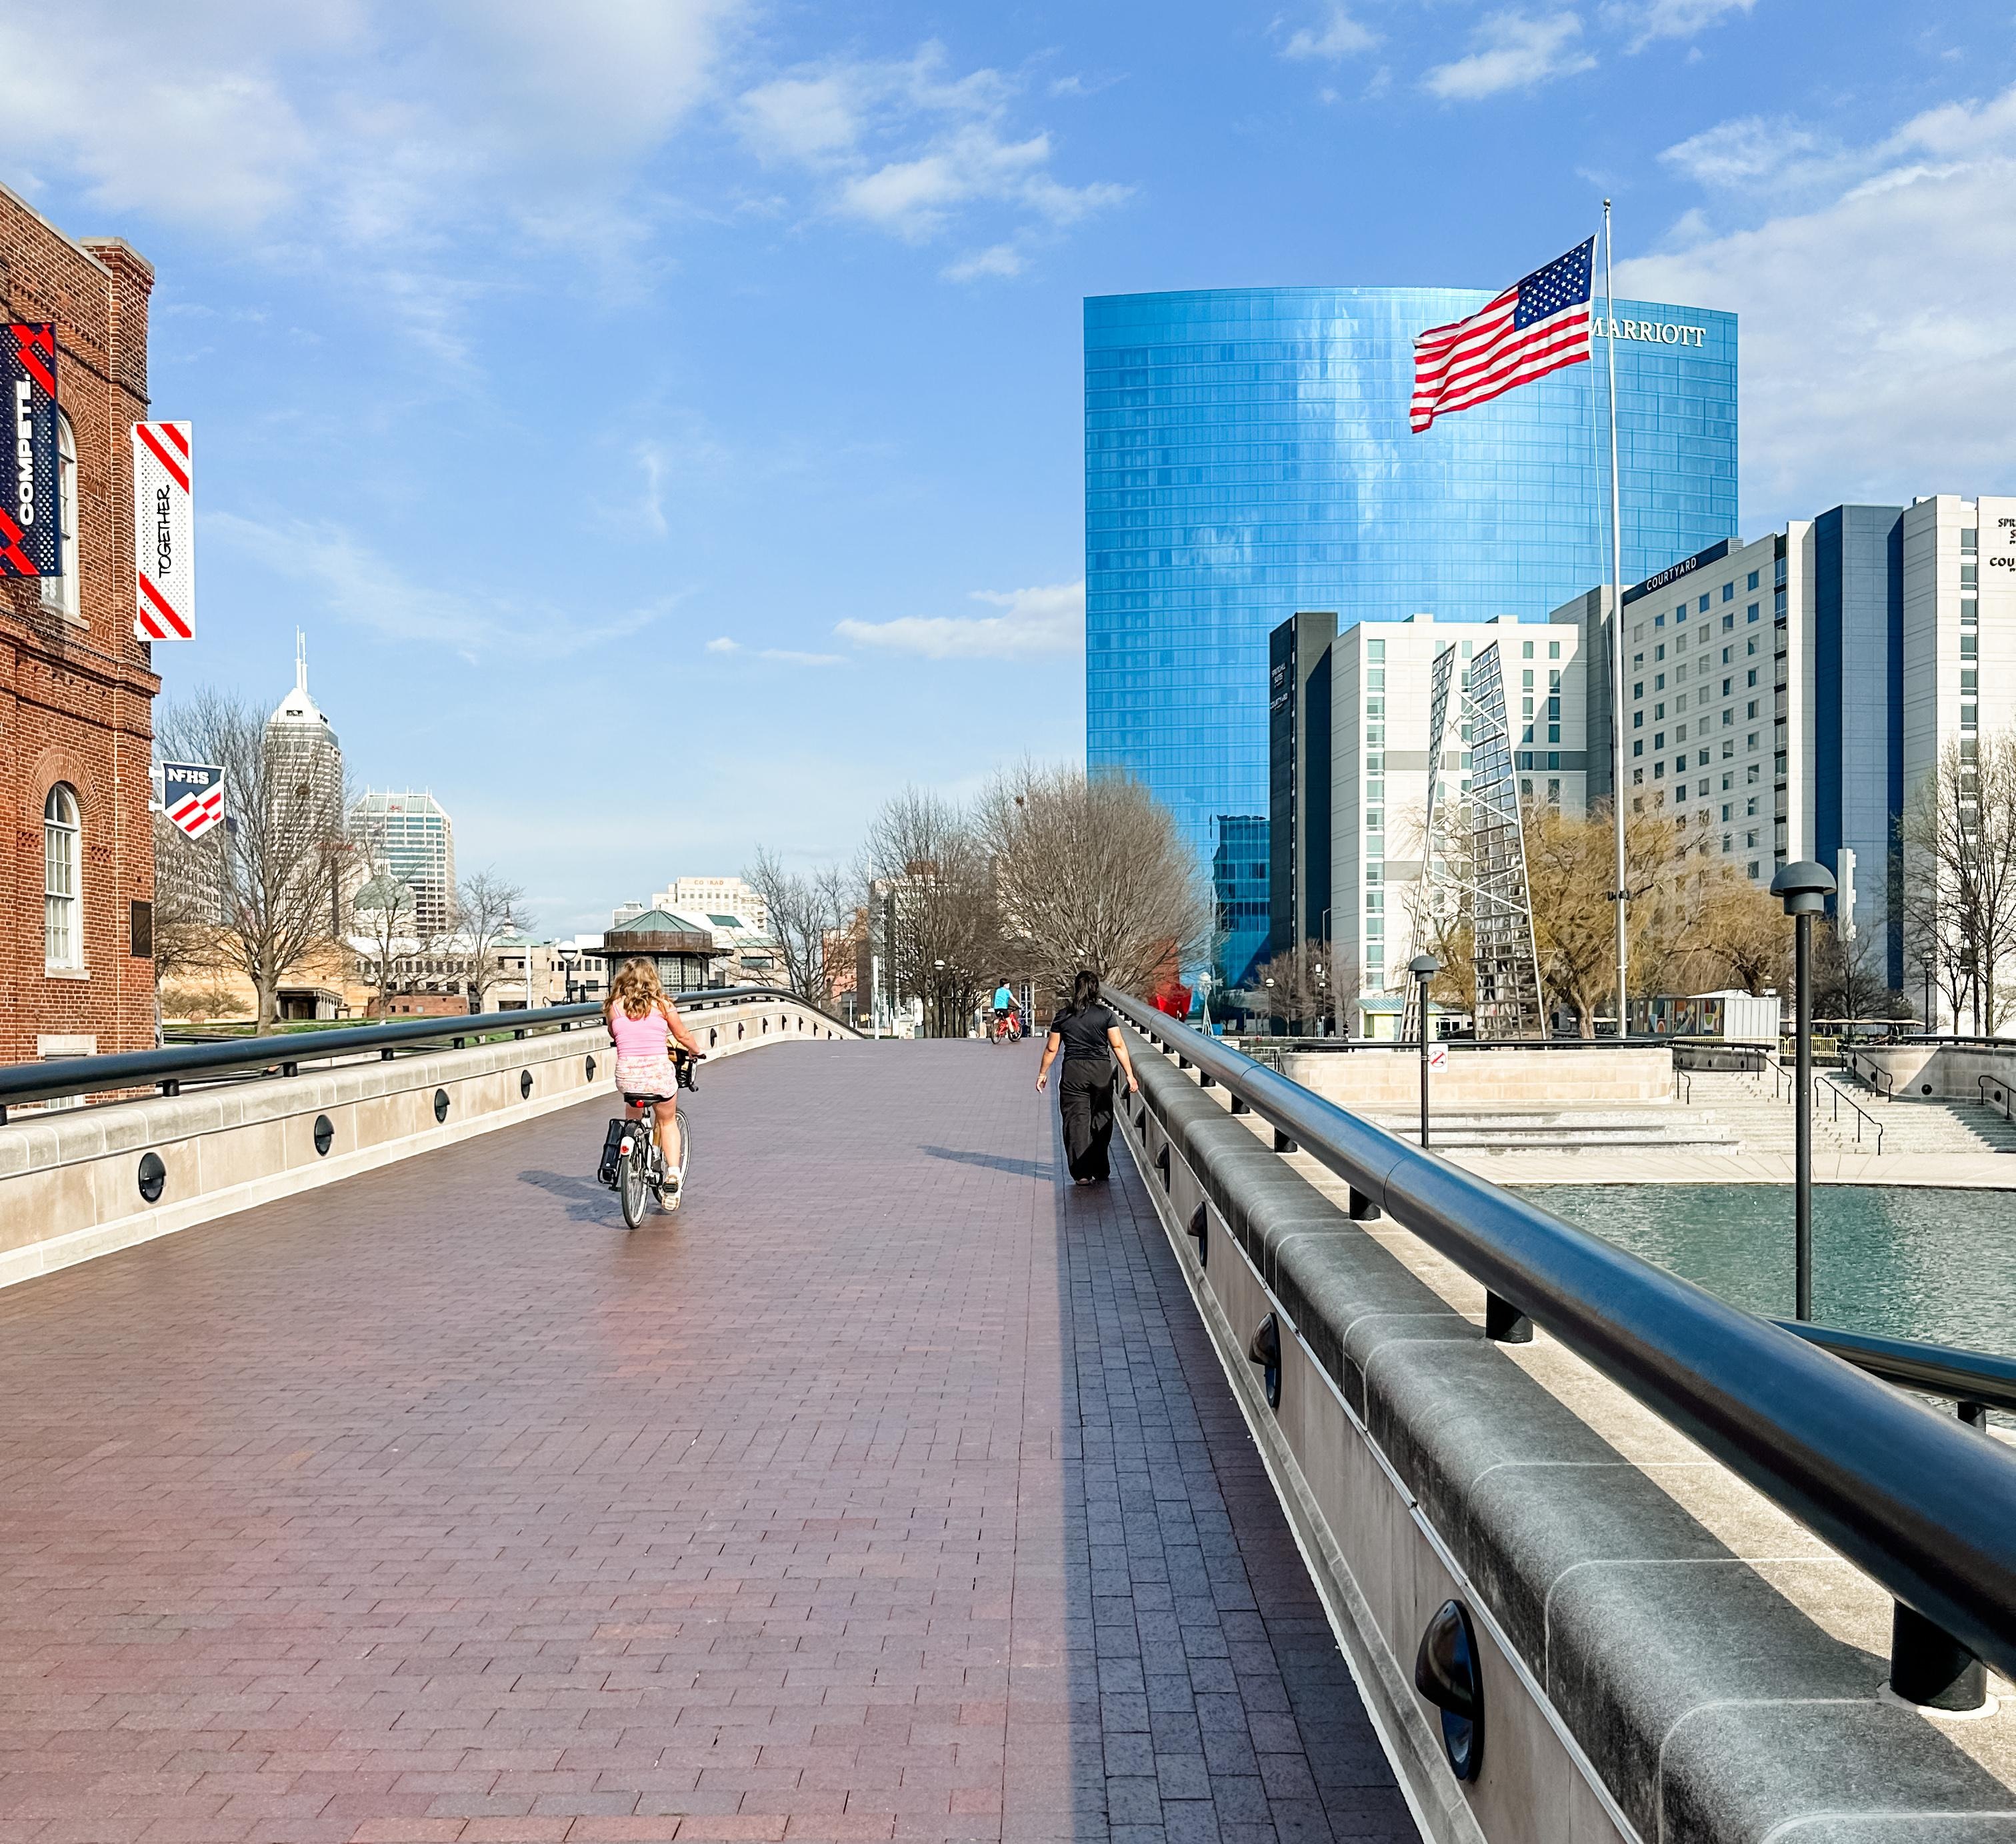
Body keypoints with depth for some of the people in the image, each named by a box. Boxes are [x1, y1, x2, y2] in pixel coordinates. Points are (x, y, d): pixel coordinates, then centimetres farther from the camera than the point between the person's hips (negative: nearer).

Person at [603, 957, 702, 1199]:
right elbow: (682, 1036, 11)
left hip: (628, 1075, 1)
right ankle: (673, 1172, 10)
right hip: (659, 1073, -1)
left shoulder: (615, 1006, 4)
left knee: (634, 1117, 33)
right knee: (668, 1122, 23)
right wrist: (695, 1051, 31)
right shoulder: (662, 1004, 1)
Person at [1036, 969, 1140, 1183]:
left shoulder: (1063, 1017, 2)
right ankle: (1100, 1170, 20)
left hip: (1073, 1071, 0)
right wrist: (1130, 1075, -1)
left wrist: (1042, 1073, 19)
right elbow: (1118, 1046, -5)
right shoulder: (1106, 1015, -1)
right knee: (1101, 1120, 13)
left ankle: (1082, 1173, -2)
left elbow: (1051, 1049, 6)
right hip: (1101, 1071, 0)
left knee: (1076, 1121, 2)